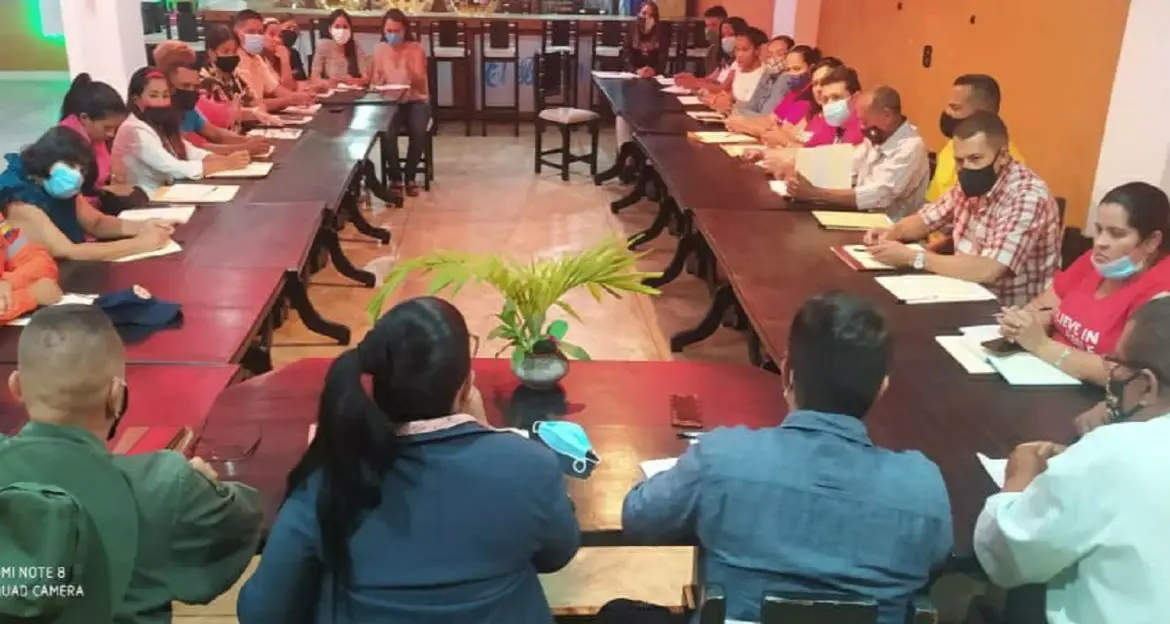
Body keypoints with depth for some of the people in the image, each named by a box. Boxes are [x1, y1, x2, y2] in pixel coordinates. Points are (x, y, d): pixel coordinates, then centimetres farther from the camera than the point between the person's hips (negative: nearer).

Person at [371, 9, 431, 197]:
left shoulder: (416, 49, -4)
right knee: (387, 131, -32)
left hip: (416, 101, -1)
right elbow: (374, 84, 4)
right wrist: (379, 79, -19)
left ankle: (409, 176, -10)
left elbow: (421, 85, -11)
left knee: (418, 132, -33)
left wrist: (409, 68, -29)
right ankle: (396, 178, -12)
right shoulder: (379, 50, 3)